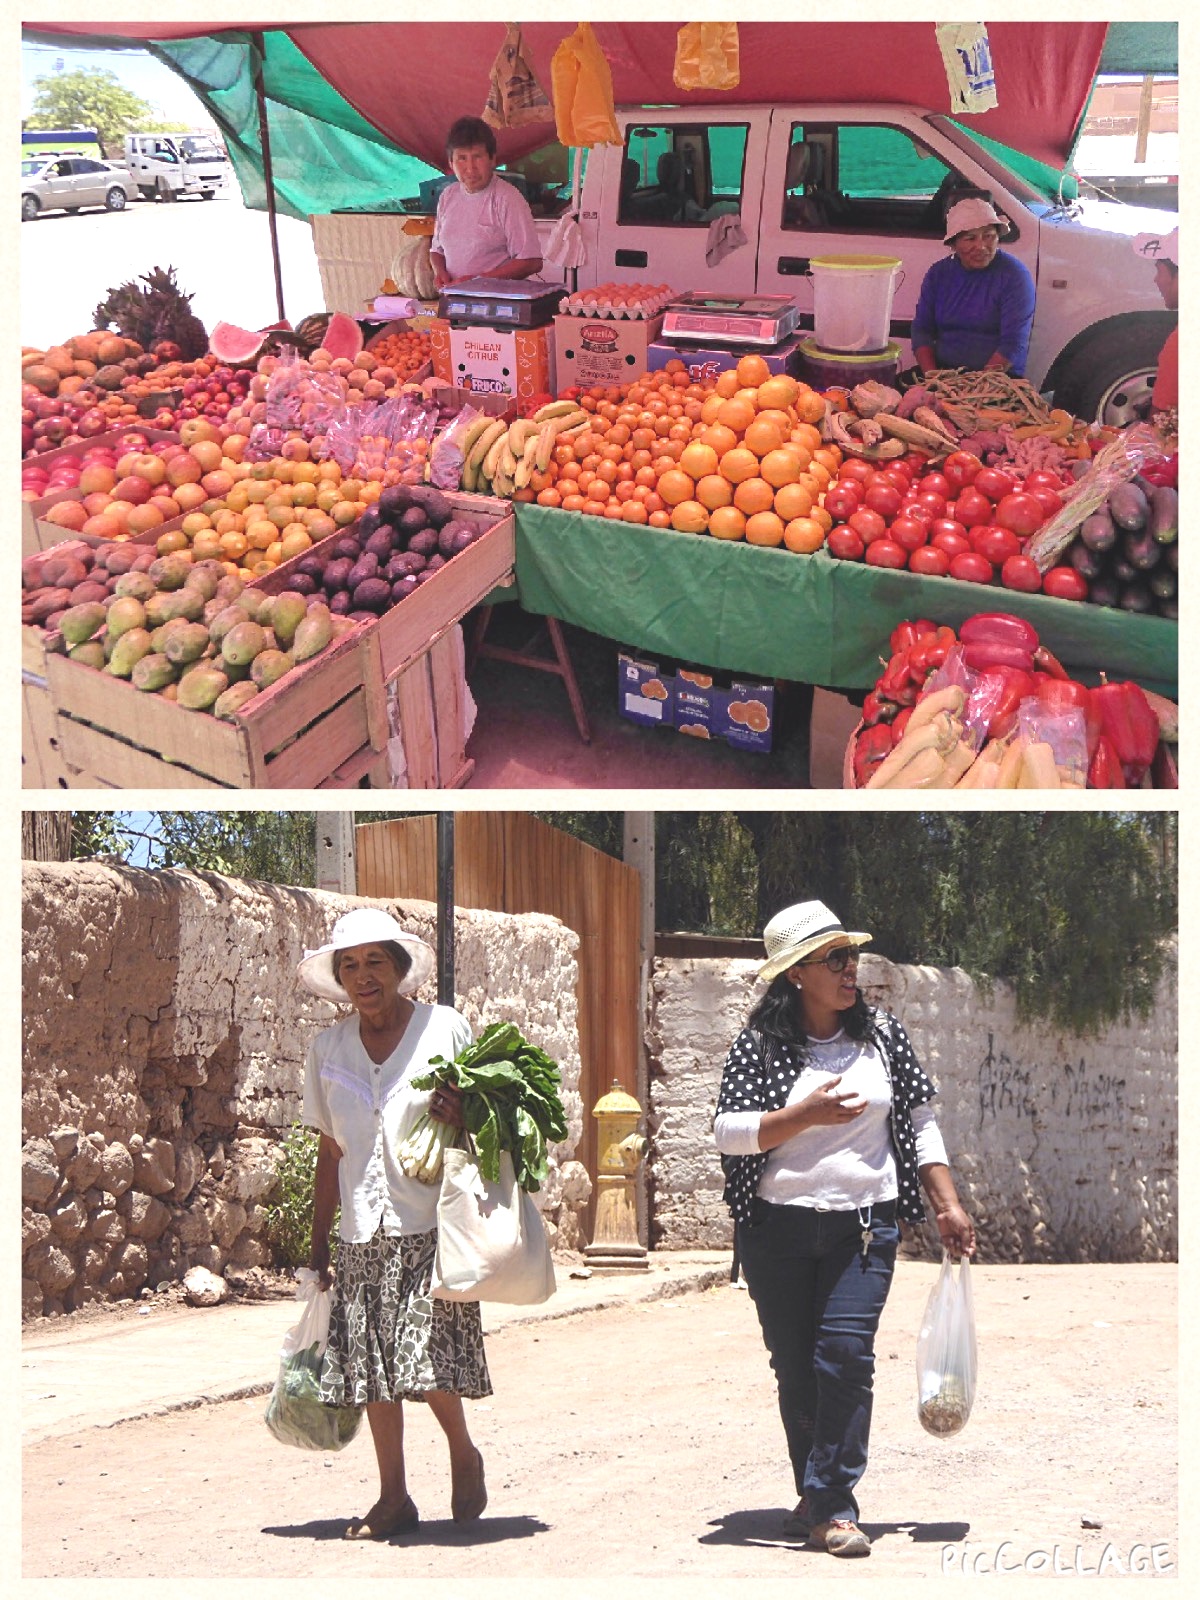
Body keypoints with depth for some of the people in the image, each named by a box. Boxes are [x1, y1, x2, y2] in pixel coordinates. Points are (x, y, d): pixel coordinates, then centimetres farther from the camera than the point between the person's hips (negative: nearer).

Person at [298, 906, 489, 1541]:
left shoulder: (444, 1027, 0)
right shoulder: (328, 1047, 10)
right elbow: (331, 1150, 15)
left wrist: (460, 1114, -19)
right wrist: (318, 1247, 14)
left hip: (431, 1227, -4)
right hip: (364, 1233, 4)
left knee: (427, 1362, -11)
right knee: (371, 1369, 3)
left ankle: (463, 1452, 17)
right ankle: (393, 1498, 15)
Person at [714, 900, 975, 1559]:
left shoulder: (882, 1035, 7)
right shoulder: (759, 1046, -1)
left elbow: (919, 1125, 13)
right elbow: (728, 1132, -8)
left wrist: (947, 1205, 8)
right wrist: (808, 1114, -19)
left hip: (864, 1227, 0)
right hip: (778, 1231, 0)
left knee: (846, 1354, -14)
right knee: (795, 1366, 6)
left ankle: (831, 1507, -12)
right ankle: (816, 1495, 20)